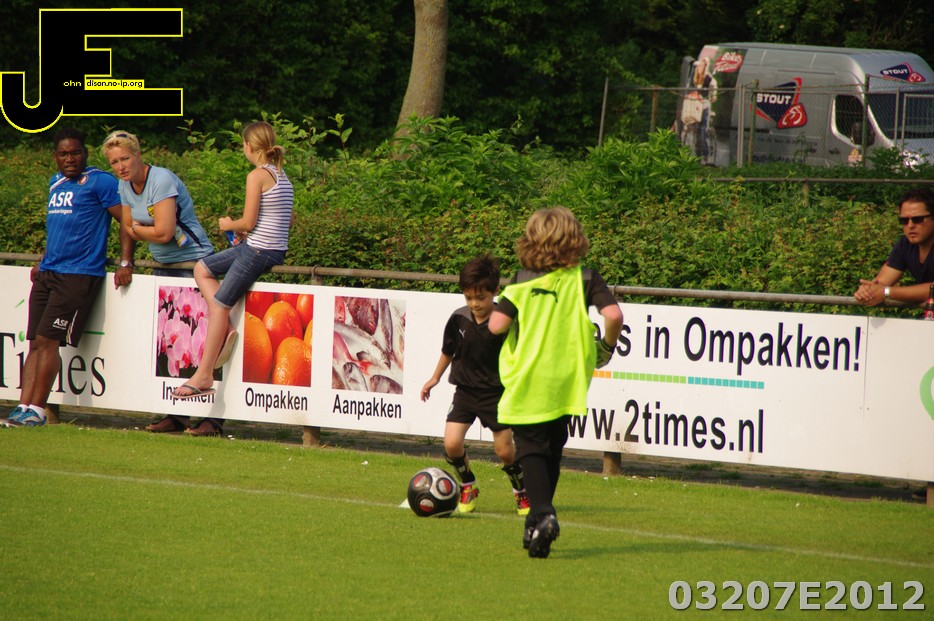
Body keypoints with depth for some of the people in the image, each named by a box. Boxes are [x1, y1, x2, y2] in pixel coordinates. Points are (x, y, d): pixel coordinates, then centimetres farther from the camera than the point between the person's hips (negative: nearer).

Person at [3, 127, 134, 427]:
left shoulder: (100, 182, -5)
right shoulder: (56, 183, 19)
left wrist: (125, 263, -15)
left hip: (79, 275, -8)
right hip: (47, 274, 8)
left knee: (47, 340, -12)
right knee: (35, 343, 1)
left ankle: (37, 410, -7)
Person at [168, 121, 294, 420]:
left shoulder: (257, 176, -14)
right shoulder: (282, 176, 13)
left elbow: (248, 222, -17)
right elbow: (287, 220, 17)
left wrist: (230, 225, 5)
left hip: (258, 250, -9)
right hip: (275, 249, 9)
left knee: (218, 305, -3)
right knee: (202, 269, 20)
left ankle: (204, 375, -2)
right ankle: (224, 328, 6)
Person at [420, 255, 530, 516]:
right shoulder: (459, 319, -4)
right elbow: (448, 350, 14)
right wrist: (435, 378, 24)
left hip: (496, 393, -3)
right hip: (465, 390, 3)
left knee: (505, 451, 0)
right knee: (452, 443, -12)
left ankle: (522, 492, 27)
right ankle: (468, 488, 13)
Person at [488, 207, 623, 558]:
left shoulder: (522, 283, -4)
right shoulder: (585, 280, -2)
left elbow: (497, 325, -13)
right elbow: (613, 315, -16)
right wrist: (607, 346, 3)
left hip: (527, 381, -2)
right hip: (566, 380, 2)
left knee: (530, 449, 2)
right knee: (552, 449, 18)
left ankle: (542, 513, -21)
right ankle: (536, 525, 21)